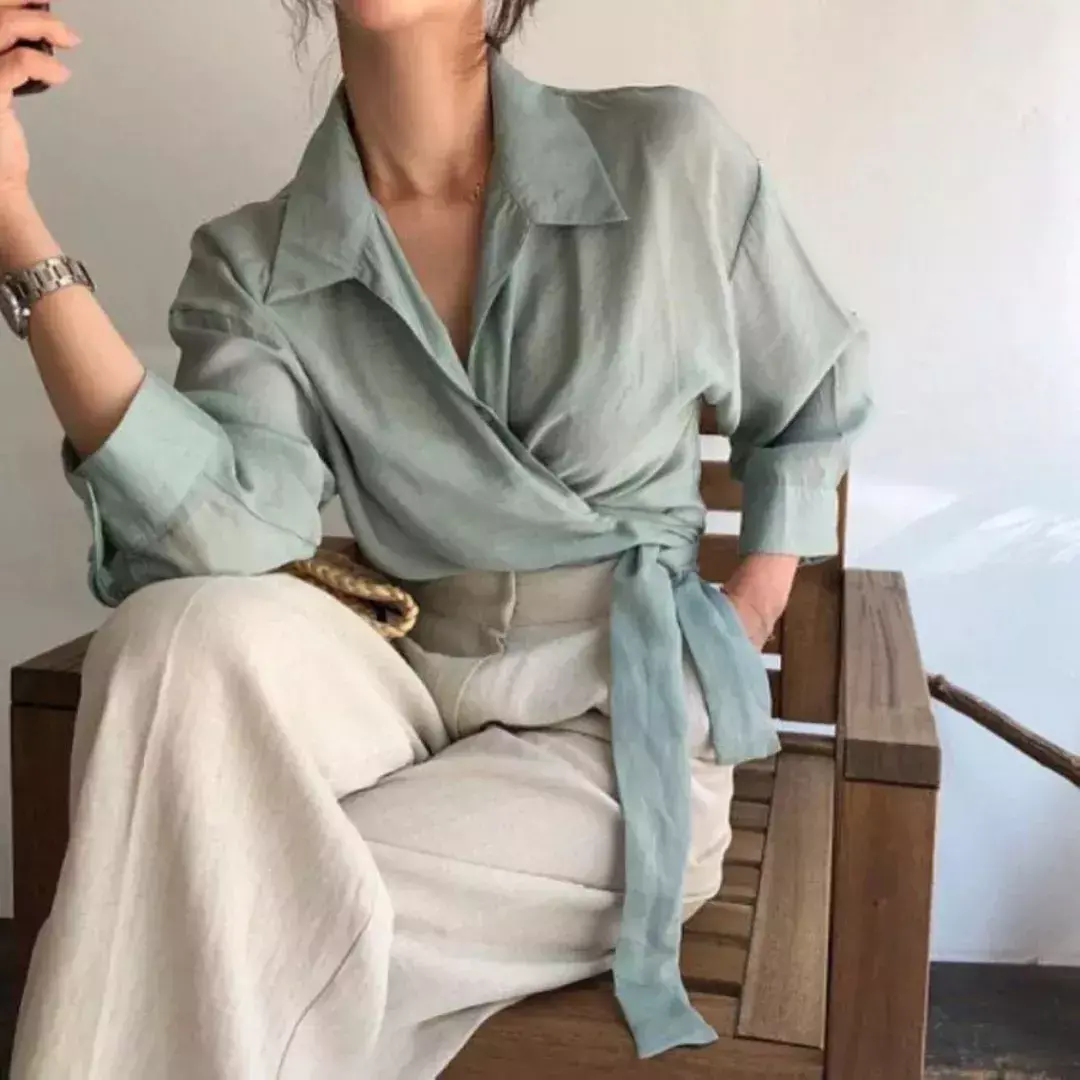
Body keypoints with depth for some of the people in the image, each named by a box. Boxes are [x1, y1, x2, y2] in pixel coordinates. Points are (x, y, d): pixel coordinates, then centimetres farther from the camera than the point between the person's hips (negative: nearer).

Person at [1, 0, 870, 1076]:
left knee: (227, 918, -24)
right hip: (405, 692, 3)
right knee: (187, 634, -29)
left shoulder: (672, 156, -5)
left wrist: (749, 617, 4)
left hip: (624, 718, -2)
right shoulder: (253, 264, -1)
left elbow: (813, 403, 11)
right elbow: (230, 531, -20)